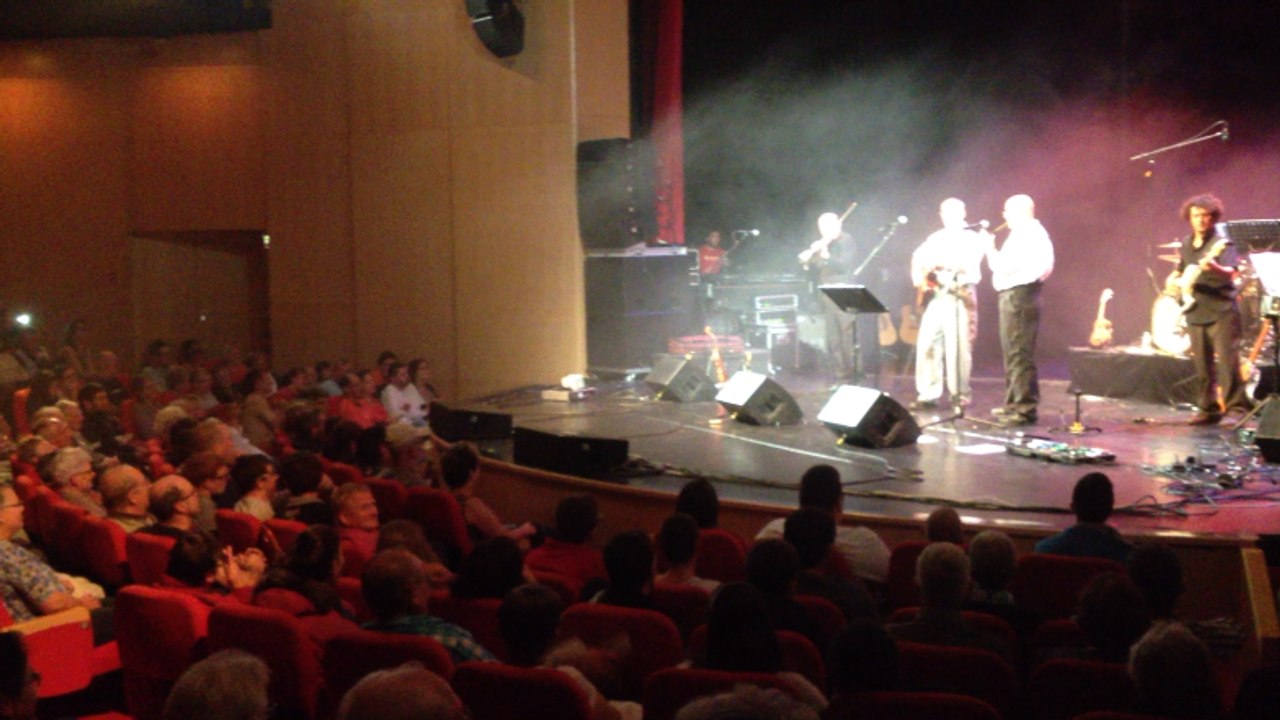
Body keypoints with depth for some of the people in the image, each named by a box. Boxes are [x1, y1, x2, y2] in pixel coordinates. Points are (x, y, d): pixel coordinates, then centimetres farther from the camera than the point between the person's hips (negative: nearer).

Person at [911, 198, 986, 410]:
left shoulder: (972, 238, 1)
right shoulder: (936, 238, 19)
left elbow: (969, 265, -13)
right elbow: (919, 257, 20)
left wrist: (942, 264, -22)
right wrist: (918, 277, 2)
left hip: (961, 295, -5)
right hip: (936, 295, 5)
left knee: (958, 346, -6)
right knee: (928, 343, -2)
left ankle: (960, 394, 1)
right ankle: (928, 394, 3)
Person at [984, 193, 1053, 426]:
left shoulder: (1031, 234, -13)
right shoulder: (1020, 235, 19)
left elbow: (1003, 266, -19)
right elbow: (1000, 266, 20)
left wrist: (990, 245, -7)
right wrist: (990, 246, 17)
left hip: (1019, 296, -11)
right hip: (1011, 296, 11)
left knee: (1020, 354, -12)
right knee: (1012, 353, 16)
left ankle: (1026, 408, -13)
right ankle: (1014, 403, 24)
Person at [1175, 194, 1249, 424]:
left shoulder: (1222, 243, -7)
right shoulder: (1185, 245, 13)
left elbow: (1231, 272, -22)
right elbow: (1180, 272, 28)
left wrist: (1215, 268, -42)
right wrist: (1177, 283, 7)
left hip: (1222, 312, -6)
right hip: (1195, 313, 6)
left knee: (1228, 361, -13)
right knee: (1202, 366, 9)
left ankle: (1237, 403, -8)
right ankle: (1209, 409, 16)